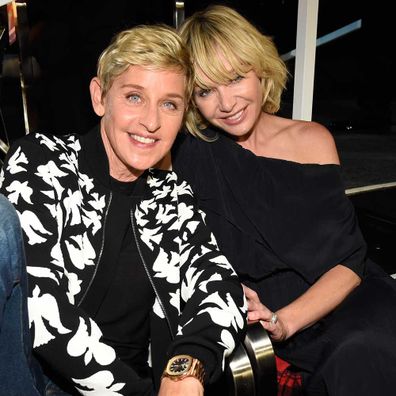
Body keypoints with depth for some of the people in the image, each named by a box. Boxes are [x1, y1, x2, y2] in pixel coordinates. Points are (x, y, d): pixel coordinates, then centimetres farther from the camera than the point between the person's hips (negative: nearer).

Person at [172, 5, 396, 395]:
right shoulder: (188, 153, -1)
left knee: (364, 352, -29)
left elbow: (349, 260, -4)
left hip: (336, 298, 1)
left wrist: (284, 320, -18)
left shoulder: (311, 140, 0)